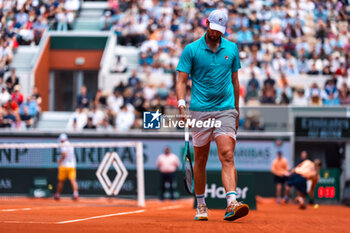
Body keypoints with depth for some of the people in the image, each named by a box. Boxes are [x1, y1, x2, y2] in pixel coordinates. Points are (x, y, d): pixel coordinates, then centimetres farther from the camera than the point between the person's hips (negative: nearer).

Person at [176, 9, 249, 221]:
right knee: (201, 160, 8)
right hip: (200, 111, -1)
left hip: (225, 110, 1)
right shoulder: (191, 49, 1)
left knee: (227, 155, -15)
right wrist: (182, 107, -17)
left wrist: (236, 111, 19)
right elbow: (182, 81, -2)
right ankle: (201, 206, 22)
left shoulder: (232, 49, 9)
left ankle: (232, 204, -27)